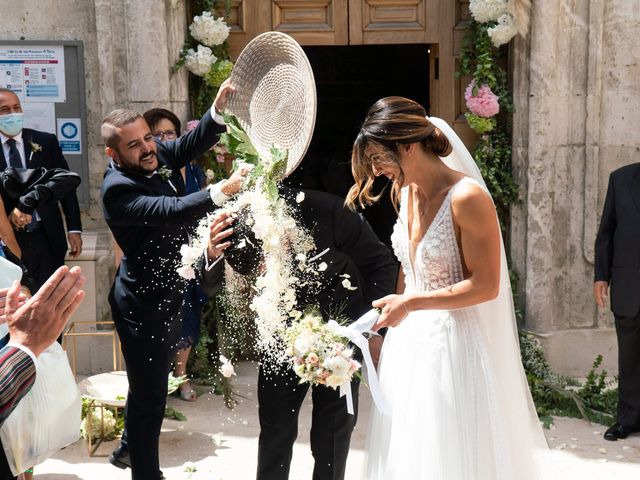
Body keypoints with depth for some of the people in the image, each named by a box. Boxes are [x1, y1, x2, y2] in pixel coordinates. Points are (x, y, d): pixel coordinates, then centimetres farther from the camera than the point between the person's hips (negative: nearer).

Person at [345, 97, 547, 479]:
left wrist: (411, 303, -22)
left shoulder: (466, 197, -18)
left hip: (454, 345, -7)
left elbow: (486, 286, -18)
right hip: (410, 341, 7)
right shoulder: (405, 193, 5)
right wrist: (394, 309, 8)